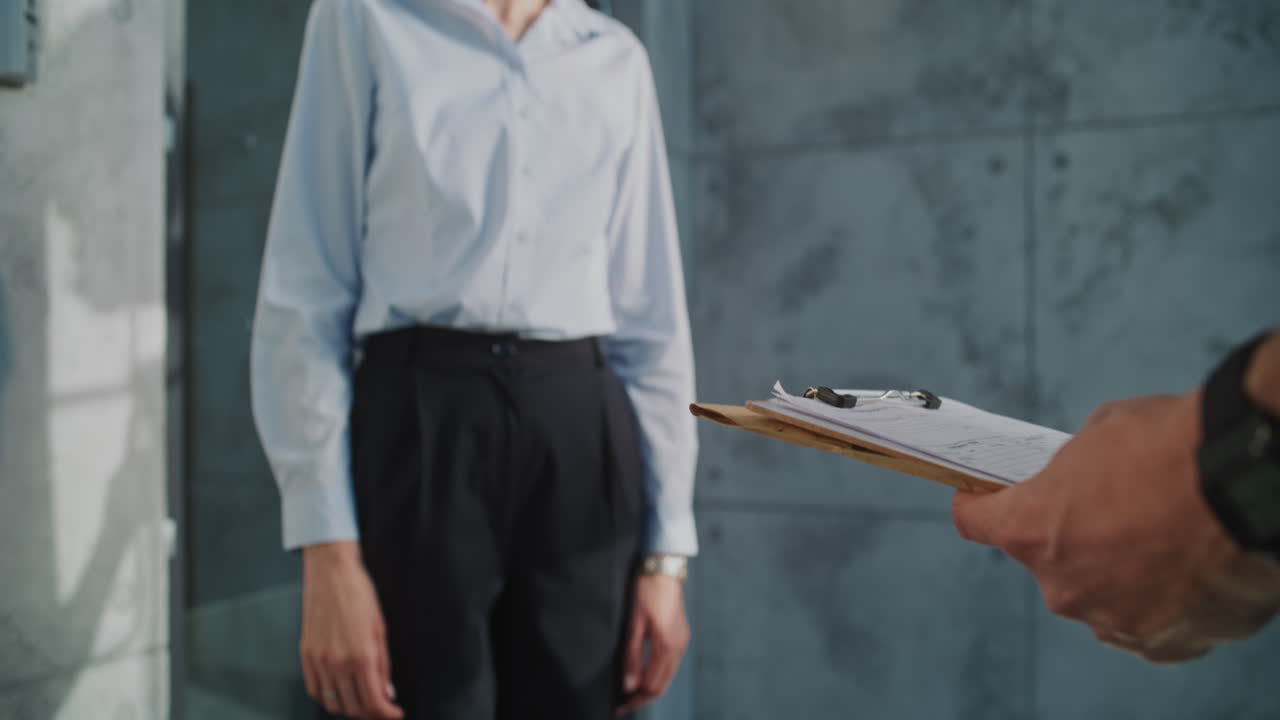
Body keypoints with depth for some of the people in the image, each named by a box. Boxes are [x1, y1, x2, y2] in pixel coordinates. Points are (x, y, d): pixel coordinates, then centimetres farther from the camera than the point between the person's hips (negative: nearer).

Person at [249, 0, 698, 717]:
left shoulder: (617, 59, 11)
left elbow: (652, 316, 10)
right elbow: (305, 290, -3)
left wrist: (666, 548, 5)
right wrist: (327, 551, -11)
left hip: (581, 443, 3)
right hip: (417, 433, -3)